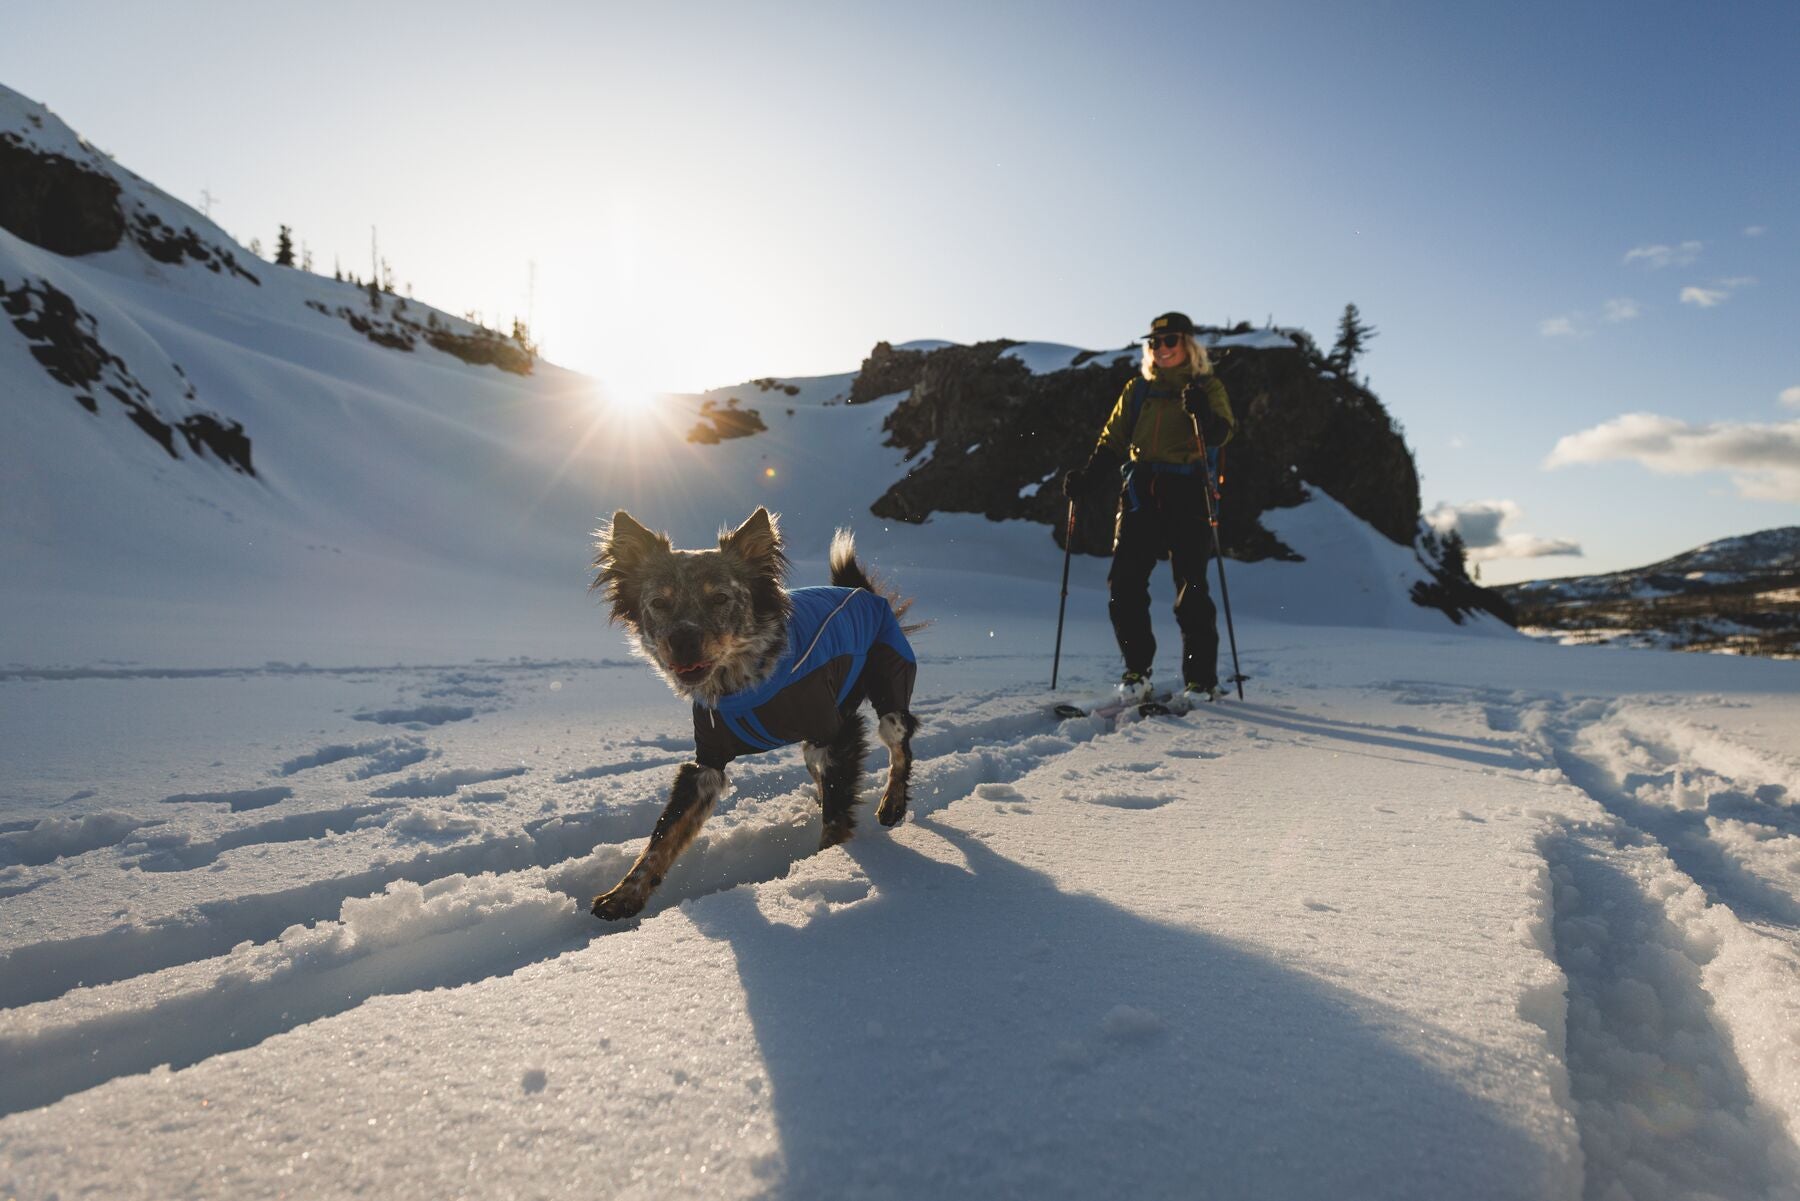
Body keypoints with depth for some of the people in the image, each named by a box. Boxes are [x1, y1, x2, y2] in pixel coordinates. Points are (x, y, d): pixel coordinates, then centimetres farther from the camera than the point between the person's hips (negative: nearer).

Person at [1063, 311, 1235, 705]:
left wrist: (1201, 411, -28)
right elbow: (1112, 443, 17)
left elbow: (1221, 433, -7)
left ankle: (1201, 680, 4)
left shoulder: (1207, 386, 9)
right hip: (1140, 493, 3)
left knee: (1191, 588, -4)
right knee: (1124, 584, -6)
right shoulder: (1137, 389, 18)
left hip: (1186, 494, -3)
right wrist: (1084, 479, 2)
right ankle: (1136, 671, 6)